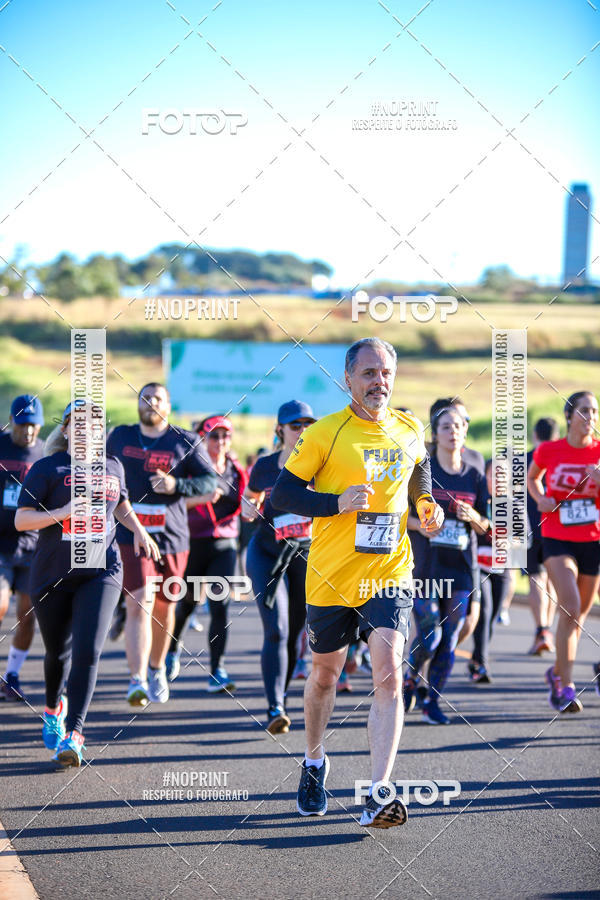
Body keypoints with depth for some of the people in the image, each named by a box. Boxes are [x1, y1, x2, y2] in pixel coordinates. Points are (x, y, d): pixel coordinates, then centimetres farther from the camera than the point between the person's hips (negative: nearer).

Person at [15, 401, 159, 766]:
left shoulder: (112, 467, 10)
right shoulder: (47, 469, -2)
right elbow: (21, 519, -8)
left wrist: (139, 531, 13)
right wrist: (64, 512, -22)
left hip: (100, 572, 1)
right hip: (52, 573, -1)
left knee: (88, 651, -17)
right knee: (58, 652, 13)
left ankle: (73, 734, -19)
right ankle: (54, 707, 45)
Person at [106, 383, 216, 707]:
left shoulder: (185, 442, 3)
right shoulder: (119, 437, 10)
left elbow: (210, 481, -3)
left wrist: (177, 485, -17)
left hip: (172, 537, 1)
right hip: (131, 535, -1)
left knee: (164, 608, 13)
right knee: (139, 604, -17)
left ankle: (157, 669, 37)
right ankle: (137, 681, -22)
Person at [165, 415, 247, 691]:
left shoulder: (236, 471, 9)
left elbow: (244, 509, 19)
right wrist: (201, 498, -27)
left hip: (225, 545, 2)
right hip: (194, 542, -2)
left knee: (220, 606, -10)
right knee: (185, 603, 12)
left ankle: (217, 671, -9)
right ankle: (172, 648, 41)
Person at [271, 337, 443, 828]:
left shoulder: (410, 432, 4)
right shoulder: (325, 433, -8)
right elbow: (282, 494, -6)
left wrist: (427, 504, 5)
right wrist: (338, 502, -20)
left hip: (390, 573, 1)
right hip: (331, 575, -1)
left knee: (388, 673, -16)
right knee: (325, 674, 15)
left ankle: (378, 796, -18)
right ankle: (314, 761, 43)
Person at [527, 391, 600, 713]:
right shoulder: (548, 451, -3)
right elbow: (532, 478, 18)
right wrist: (541, 499, -1)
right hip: (557, 539, -3)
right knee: (570, 607, -20)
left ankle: (558, 673, 35)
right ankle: (566, 688, -15)